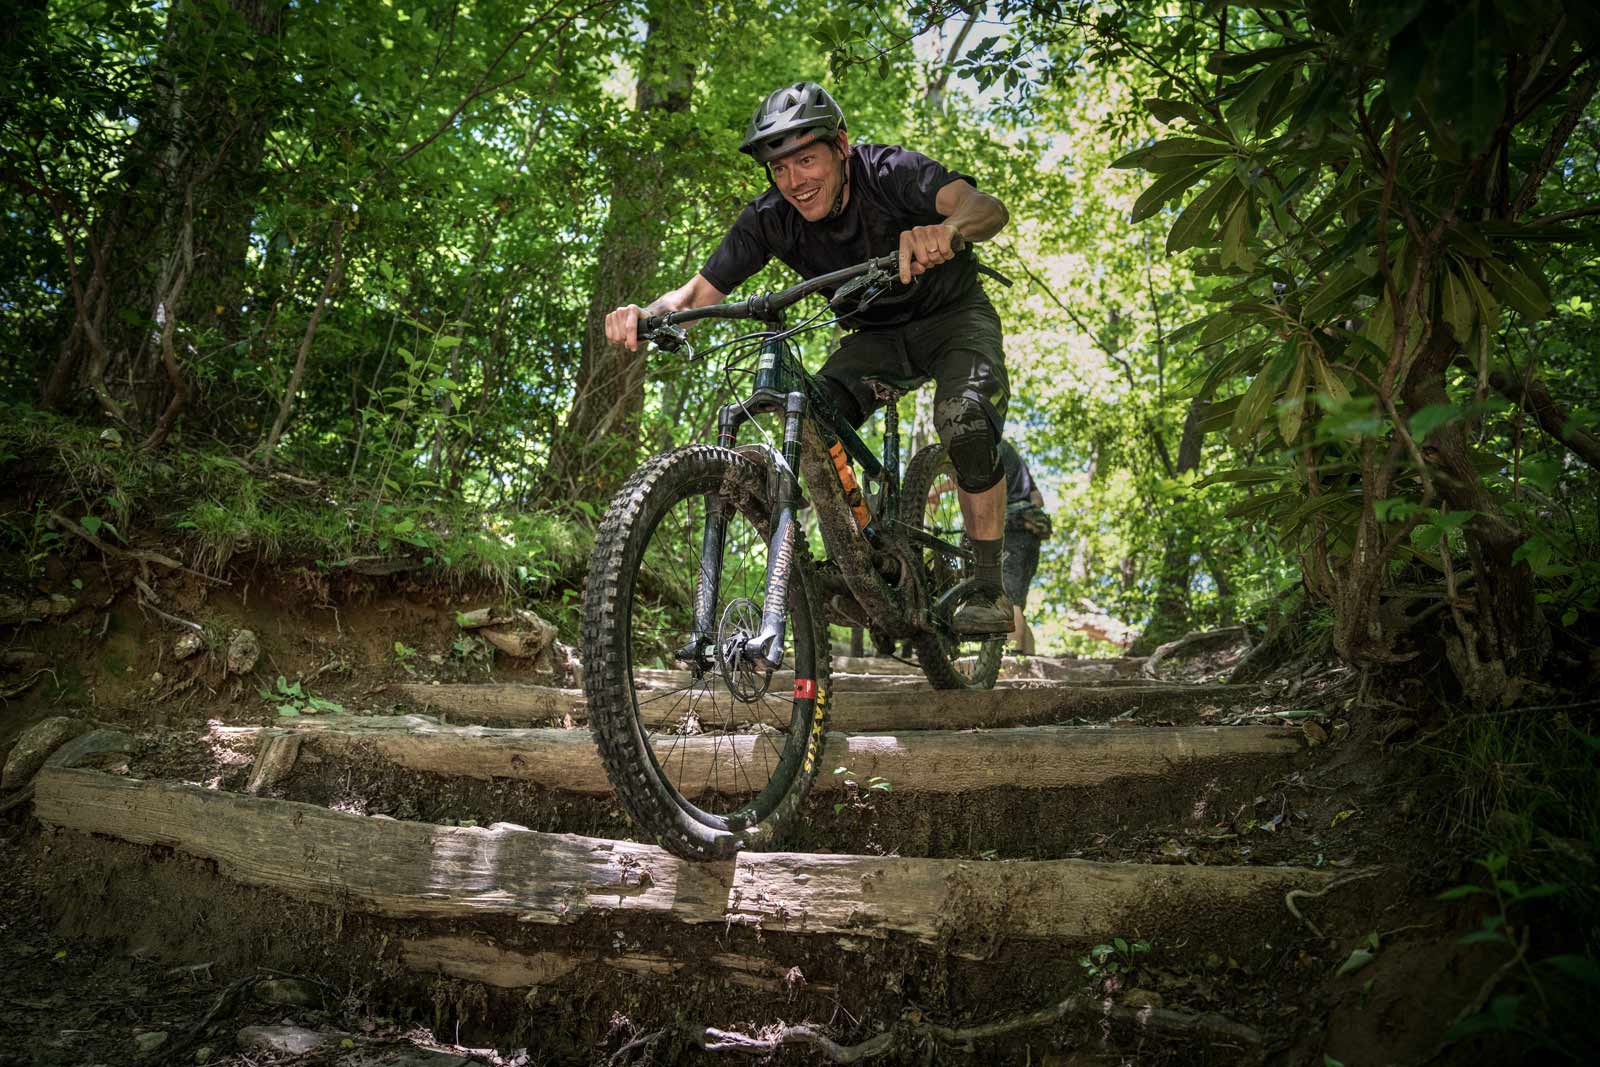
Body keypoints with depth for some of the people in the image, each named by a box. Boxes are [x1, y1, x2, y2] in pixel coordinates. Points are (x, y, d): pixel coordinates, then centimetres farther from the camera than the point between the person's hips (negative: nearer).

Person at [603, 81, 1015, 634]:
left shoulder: (890, 172, -28)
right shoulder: (770, 219, -18)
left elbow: (986, 206, -44)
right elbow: (700, 292, -19)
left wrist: (945, 229, -68)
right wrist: (647, 314, -41)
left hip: (952, 316, -3)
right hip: (875, 336, 4)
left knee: (963, 419, -33)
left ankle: (988, 587, -17)